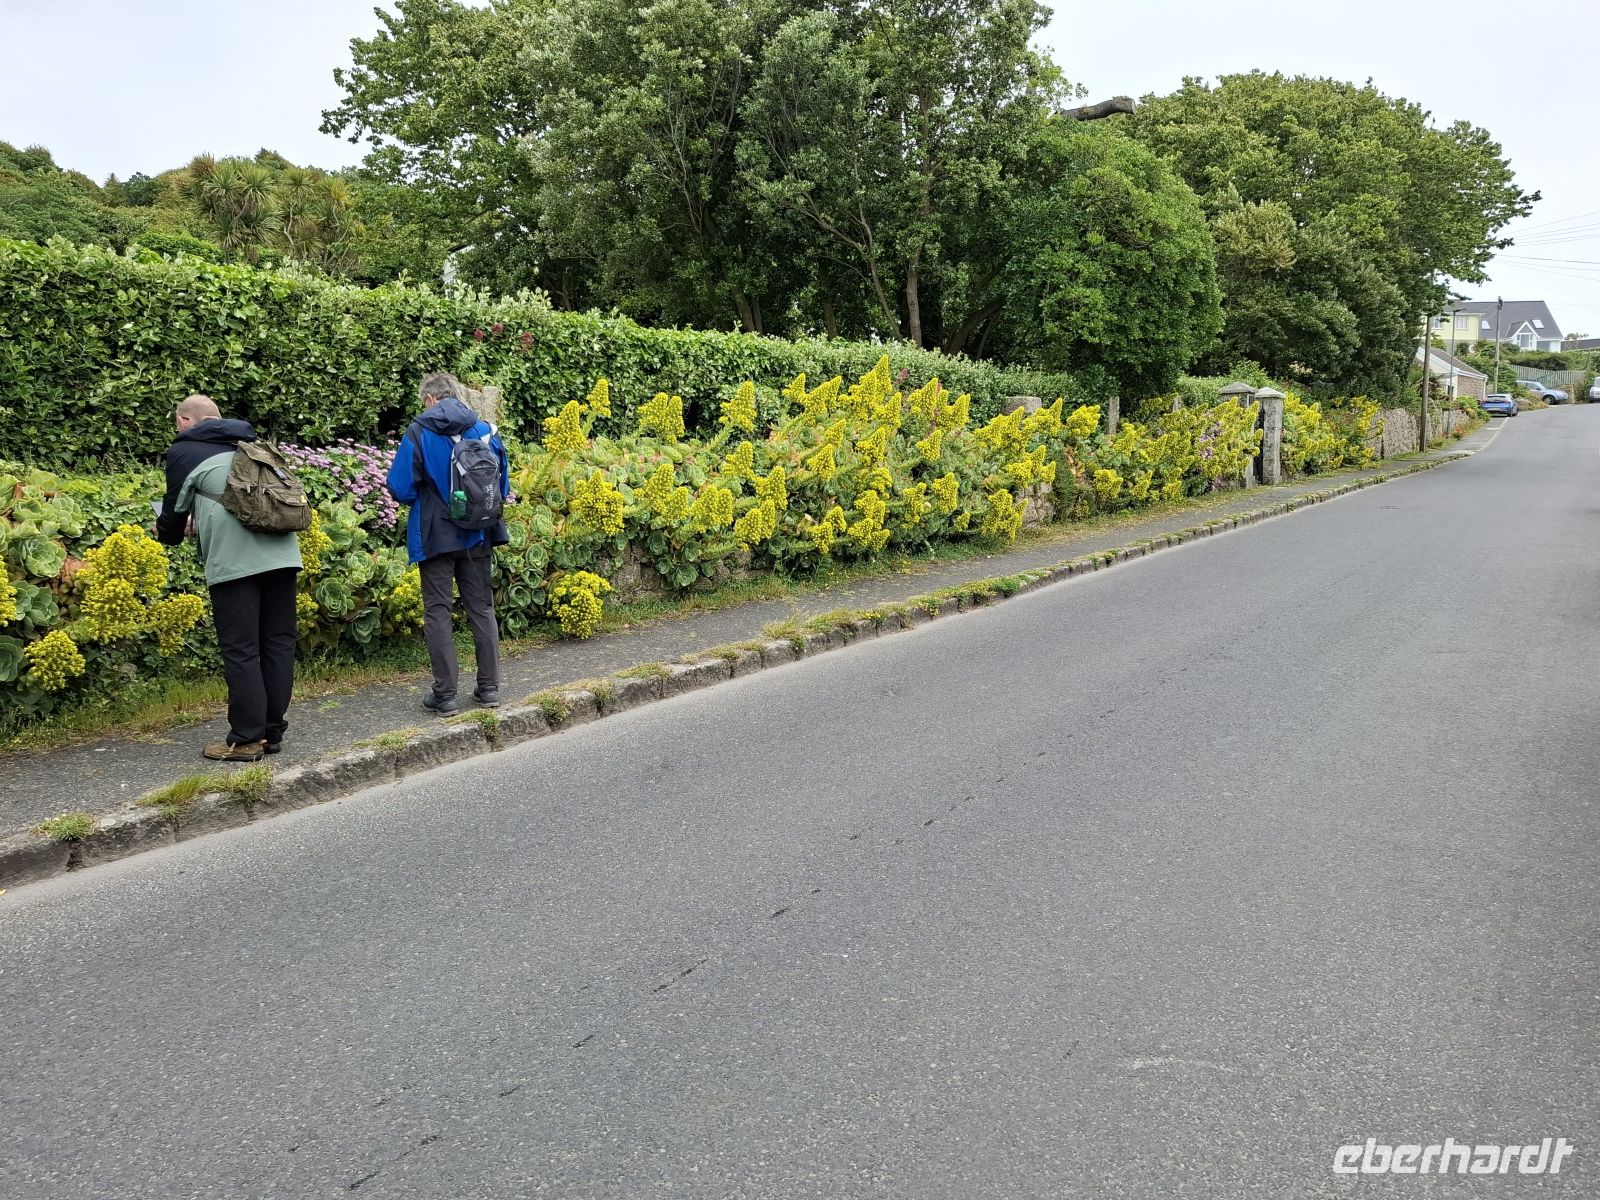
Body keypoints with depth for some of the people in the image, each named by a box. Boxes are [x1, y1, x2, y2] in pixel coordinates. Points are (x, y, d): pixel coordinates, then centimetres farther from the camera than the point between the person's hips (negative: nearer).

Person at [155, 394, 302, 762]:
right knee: (278, 642, 10)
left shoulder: (184, 451, 8)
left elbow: (174, 514, 12)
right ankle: (273, 731, 18)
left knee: (241, 650, 0)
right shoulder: (248, 443, 25)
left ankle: (246, 739, 3)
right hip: (281, 553, 6)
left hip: (236, 561, -6)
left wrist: (165, 532, 34)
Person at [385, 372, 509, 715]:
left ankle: (445, 693, 6)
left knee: (438, 612, 5)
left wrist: (427, 499, 10)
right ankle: (489, 687, 16)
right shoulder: (485, 429, 1)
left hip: (436, 536, -3)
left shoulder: (419, 432, -9)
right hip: (477, 535, 3)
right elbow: (503, 484, 7)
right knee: (482, 608, 12)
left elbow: (401, 488, -10)